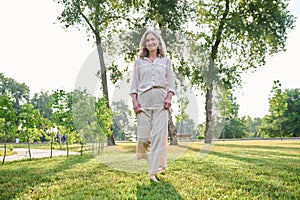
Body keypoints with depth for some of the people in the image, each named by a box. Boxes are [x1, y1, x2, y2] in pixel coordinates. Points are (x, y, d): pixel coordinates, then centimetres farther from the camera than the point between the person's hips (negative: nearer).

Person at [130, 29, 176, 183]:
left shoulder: (165, 61, 15)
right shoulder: (139, 61, 15)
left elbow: (171, 82, 11)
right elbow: (134, 84, 11)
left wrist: (169, 98, -5)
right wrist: (134, 101, -2)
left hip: (161, 100, 0)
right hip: (144, 99, 1)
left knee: (158, 135, -7)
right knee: (143, 134, -5)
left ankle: (153, 172, -3)